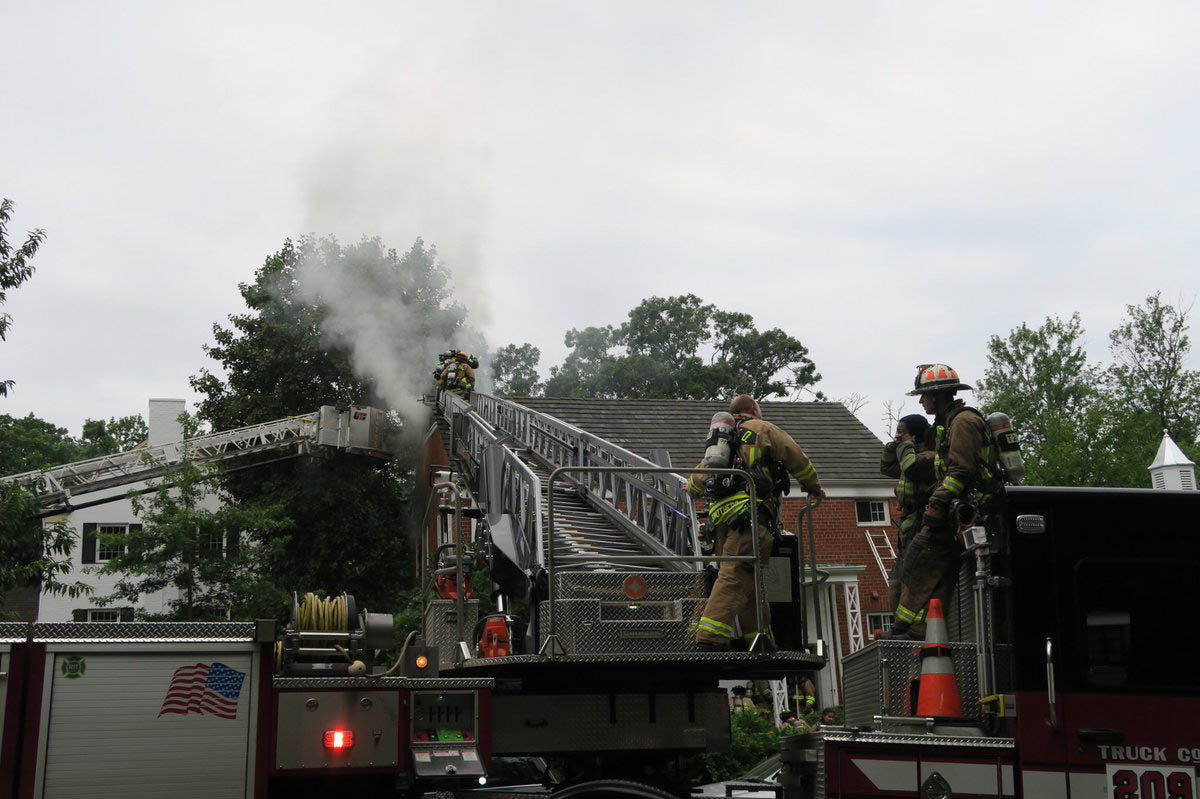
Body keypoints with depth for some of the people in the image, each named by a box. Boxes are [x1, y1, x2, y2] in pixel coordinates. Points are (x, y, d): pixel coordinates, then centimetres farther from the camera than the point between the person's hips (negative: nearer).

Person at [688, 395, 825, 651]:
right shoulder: (761, 428, 13)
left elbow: (696, 481, 33)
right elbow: (797, 459, 13)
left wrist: (692, 487, 57)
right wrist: (814, 487, 28)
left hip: (720, 514, 8)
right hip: (747, 511, -8)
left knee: (747, 581, 12)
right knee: (736, 576, -18)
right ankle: (710, 639, -30)